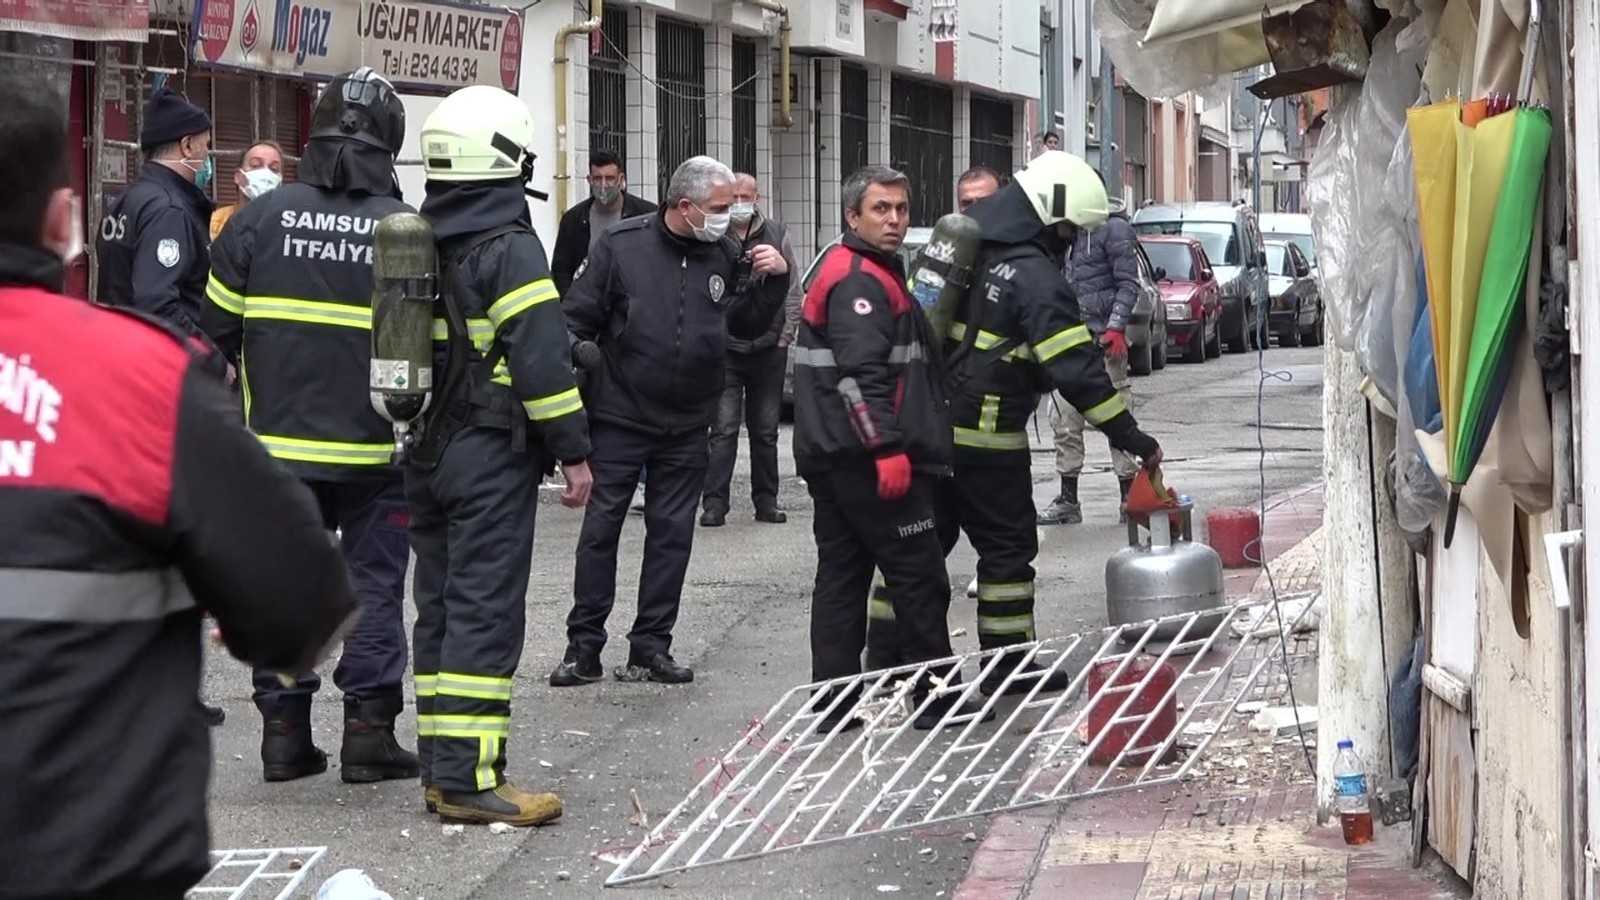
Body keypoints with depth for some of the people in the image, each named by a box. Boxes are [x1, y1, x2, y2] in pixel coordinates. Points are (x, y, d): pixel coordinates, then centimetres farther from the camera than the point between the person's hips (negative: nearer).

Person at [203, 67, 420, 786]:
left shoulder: (262, 216, -3)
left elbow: (217, 327, 3)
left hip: (280, 439, 1)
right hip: (376, 449, -1)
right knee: (374, 583, 7)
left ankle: (284, 732, 11)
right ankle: (369, 732, 7)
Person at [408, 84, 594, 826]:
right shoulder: (509, 248, -13)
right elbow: (541, 359, -18)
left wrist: (414, 438, 19)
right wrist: (573, 451, -12)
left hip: (426, 454, 8)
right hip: (492, 457, -8)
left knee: (440, 606, 12)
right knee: (485, 611, -8)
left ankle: (441, 766, 14)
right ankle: (468, 777, -10)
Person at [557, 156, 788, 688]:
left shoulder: (721, 256, 4)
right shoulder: (622, 245, -8)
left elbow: (746, 325, 13)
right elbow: (578, 322, -6)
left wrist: (774, 280, -2)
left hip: (687, 426, 4)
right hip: (619, 418, -4)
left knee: (672, 534, 6)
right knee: (600, 530, 1)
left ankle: (651, 646, 15)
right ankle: (584, 647, 8)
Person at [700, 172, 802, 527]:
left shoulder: (776, 235, 5)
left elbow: (794, 291, 10)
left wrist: (786, 335, 4)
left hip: (769, 349, 3)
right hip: (725, 348, -3)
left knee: (766, 431, 11)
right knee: (723, 430, -6)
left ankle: (766, 501, 18)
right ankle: (714, 504, -4)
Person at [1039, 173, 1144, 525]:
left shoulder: (1114, 229, -6)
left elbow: (1128, 284, -10)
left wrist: (1116, 327, -20)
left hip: (1103, 340, -8)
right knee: (1064, 422, 5)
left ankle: (1130, 497, 3)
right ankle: (1067, 500, 10)